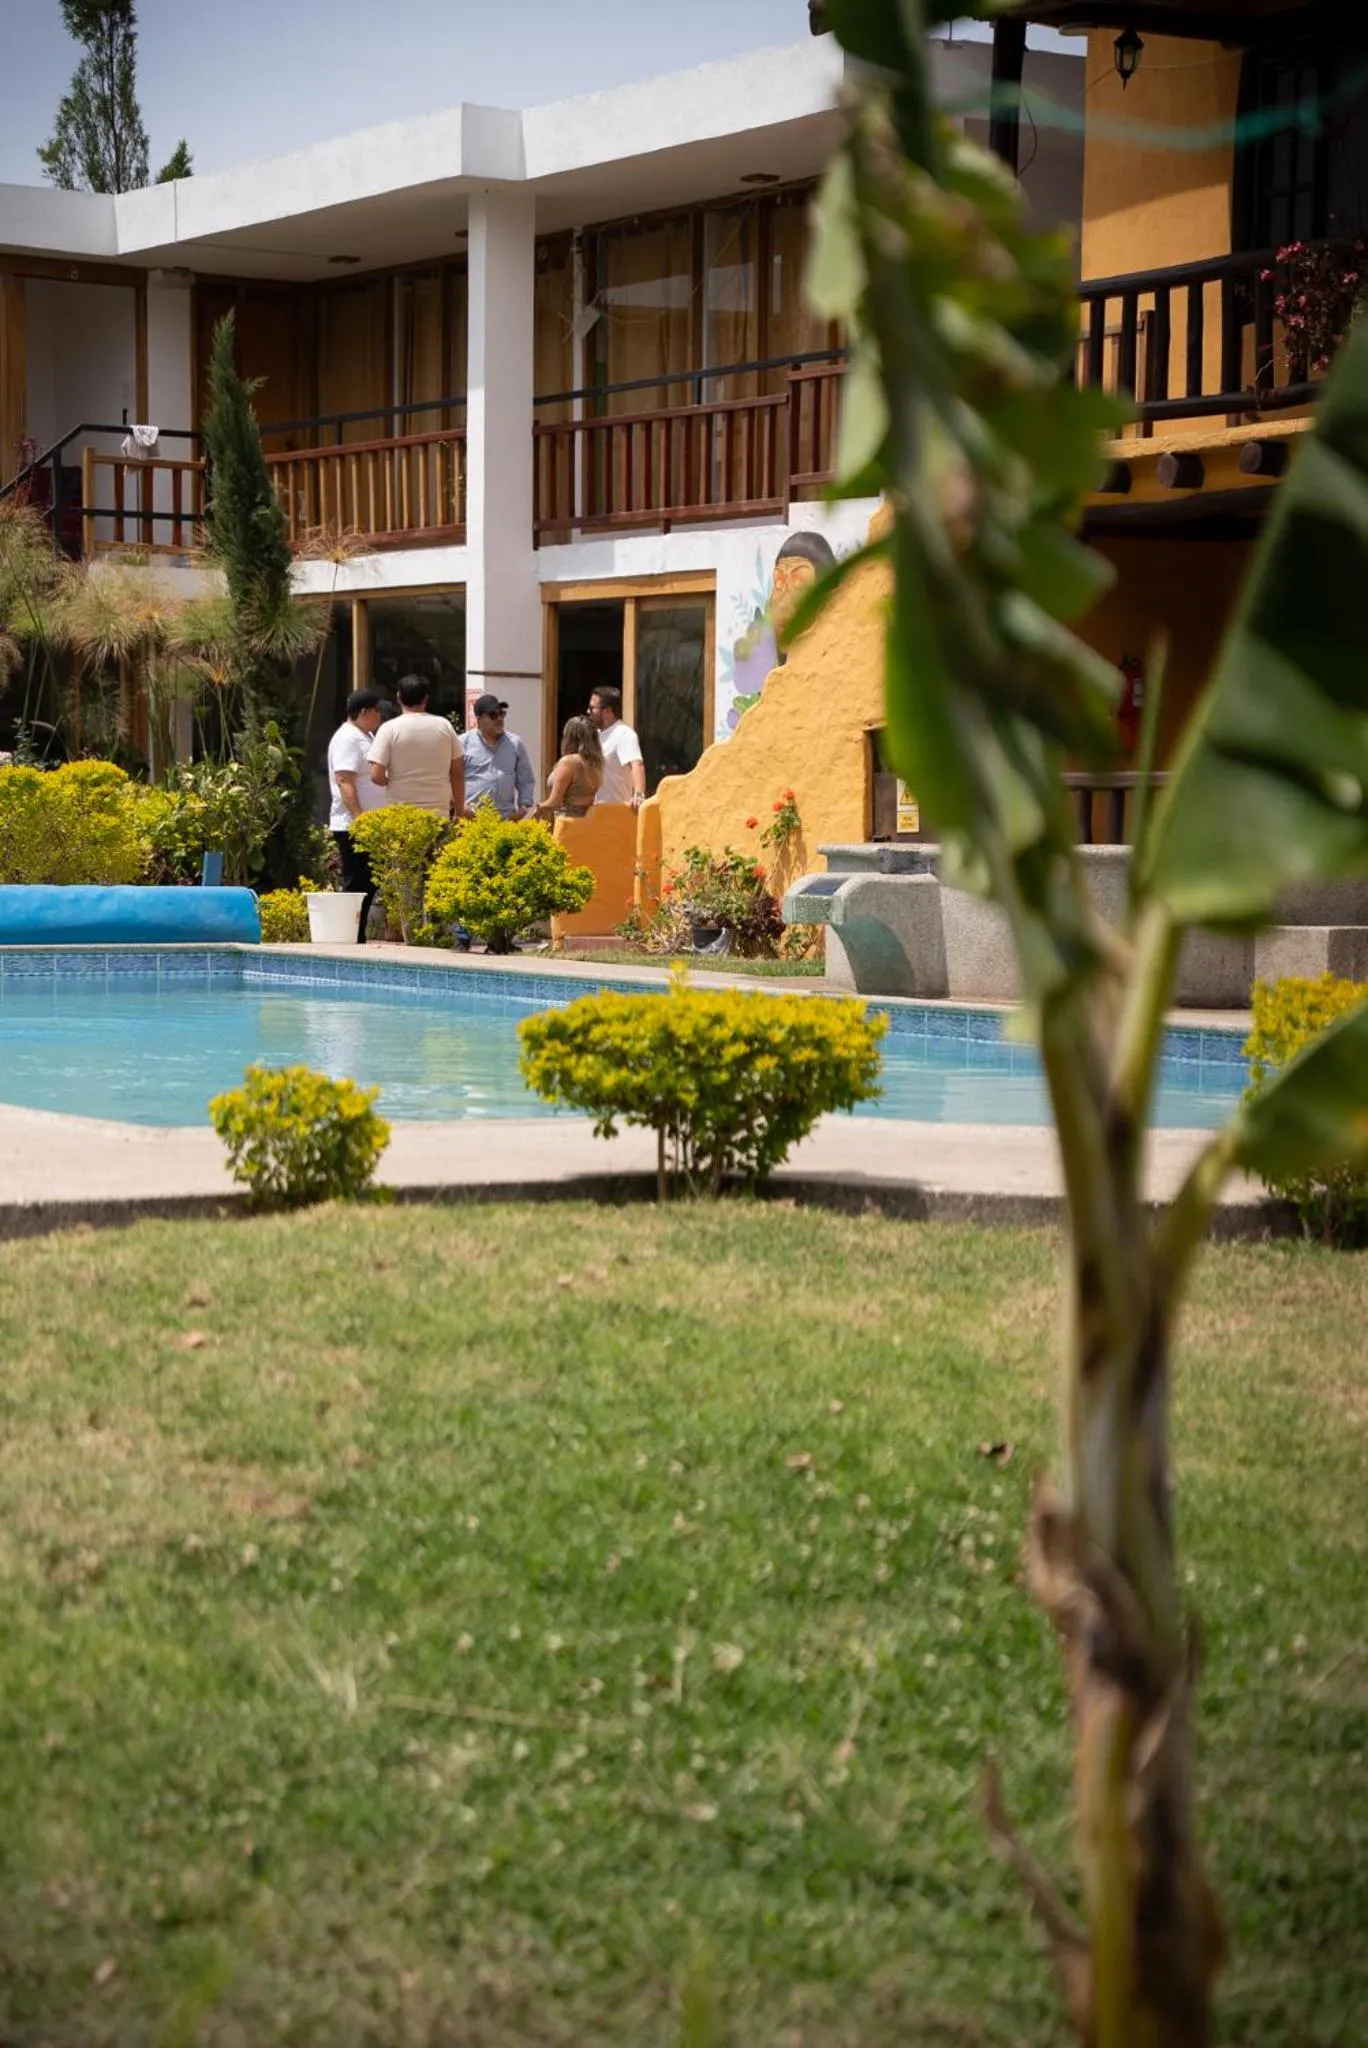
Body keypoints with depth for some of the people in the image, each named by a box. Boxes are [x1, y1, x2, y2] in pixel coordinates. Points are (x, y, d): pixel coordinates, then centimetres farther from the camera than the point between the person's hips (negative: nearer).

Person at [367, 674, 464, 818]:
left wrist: (392, 781, 11)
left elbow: (376, 776, -11)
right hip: (439, 813, 3)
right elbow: (457, 774, 7)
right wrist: (459, 812, 14)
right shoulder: (445, 726, 4)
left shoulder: (390, 729, -6)